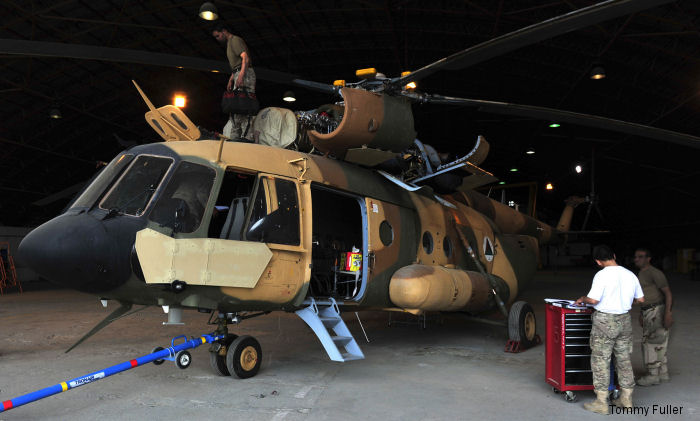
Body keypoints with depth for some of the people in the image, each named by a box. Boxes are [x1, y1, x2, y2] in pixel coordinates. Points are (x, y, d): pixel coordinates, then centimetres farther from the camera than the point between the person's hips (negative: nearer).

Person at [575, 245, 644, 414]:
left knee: (600, 361, 2)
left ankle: (601, 403, 6)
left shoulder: (602, 275, -16)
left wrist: (582, 299, -2)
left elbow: (593, 300, -21)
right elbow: (640, 299, 13)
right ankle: (626, 399, 26)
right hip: (625, 320, 7)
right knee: (624, 359, 16)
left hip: (605, 321, -6)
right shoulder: (630, 275, 4)